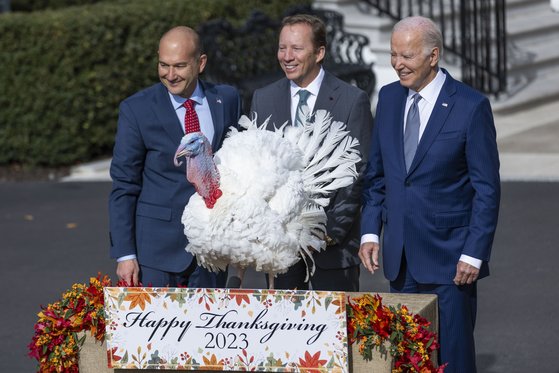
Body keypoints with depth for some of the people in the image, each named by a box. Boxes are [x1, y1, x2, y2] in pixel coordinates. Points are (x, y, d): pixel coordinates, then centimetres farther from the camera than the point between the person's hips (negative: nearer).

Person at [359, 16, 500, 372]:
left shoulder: (471, 106, -8)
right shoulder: (389, 97, 8)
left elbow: (487, 188, -7)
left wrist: (474, 254, -12)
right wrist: (370, 232, 5)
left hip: (448, 258, -5)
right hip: (401, 257, 5)